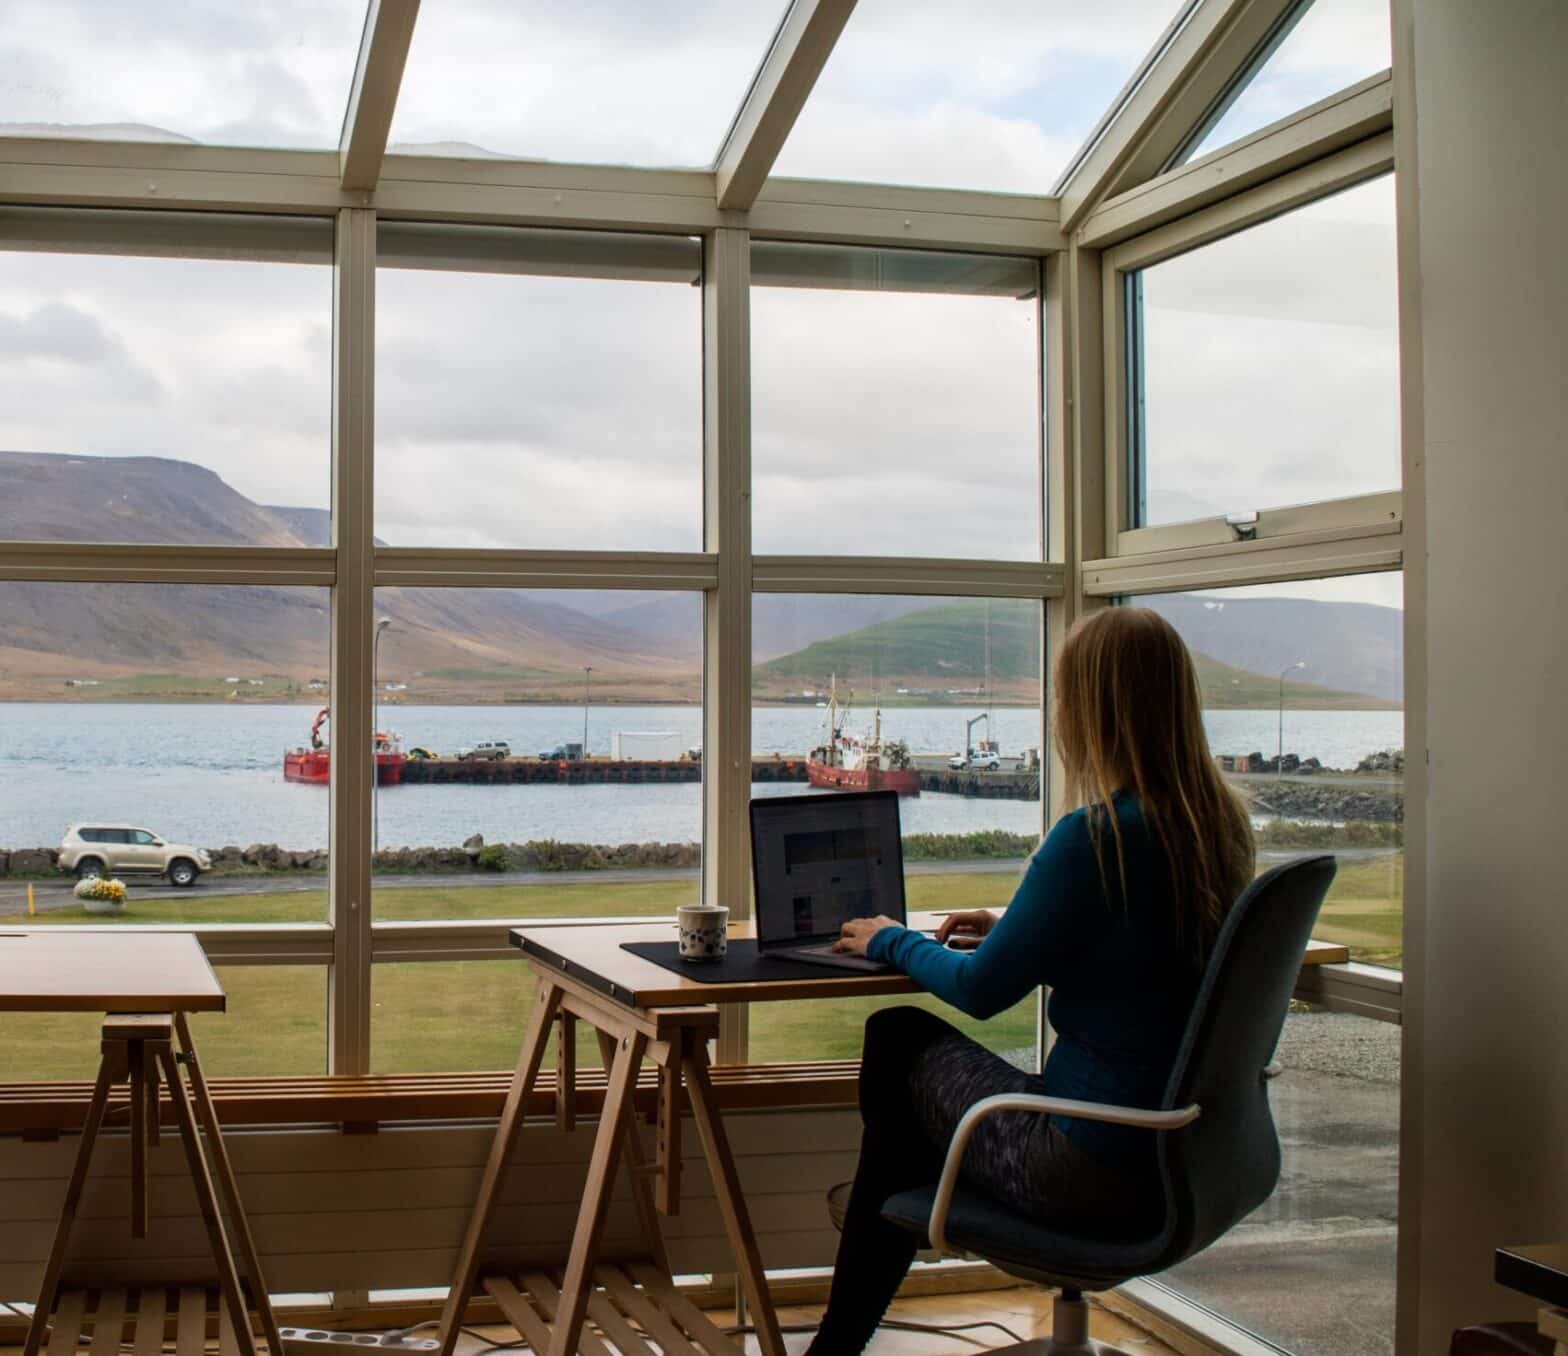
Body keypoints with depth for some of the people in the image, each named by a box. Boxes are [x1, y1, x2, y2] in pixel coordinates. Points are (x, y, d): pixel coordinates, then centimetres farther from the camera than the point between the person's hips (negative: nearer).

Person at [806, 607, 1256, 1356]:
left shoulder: (1096, 838, -22)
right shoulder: (1223, 827, 2)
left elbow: (980, 991, -13)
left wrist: (893, 941, 4)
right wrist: (1010, 931, 20)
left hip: (1096, 1173, -8)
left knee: (901, 1039, 13)